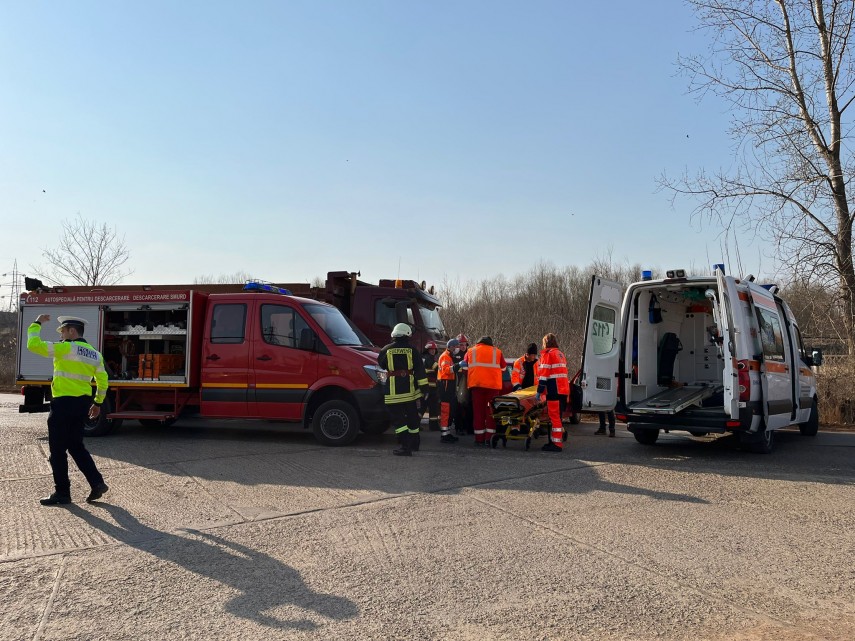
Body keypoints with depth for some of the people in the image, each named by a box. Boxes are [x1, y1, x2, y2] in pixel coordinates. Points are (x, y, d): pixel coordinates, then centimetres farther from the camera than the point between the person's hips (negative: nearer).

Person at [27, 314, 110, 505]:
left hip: (64, 403, -8)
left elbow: (33, 345, -15)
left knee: (57, 450, 4)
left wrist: (36, 323, 0)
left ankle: (62, 492, 10)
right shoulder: (95, 354, 11)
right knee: (76, 446, 19)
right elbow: (103, 380, 15)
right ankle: (97, 483, 12)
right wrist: (97, 403, 24)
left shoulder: (66, 348, -12)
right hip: (83, 403, 8)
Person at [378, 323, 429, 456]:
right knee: (412, 416, 17)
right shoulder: (412, 350, -1)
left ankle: (405, 446, -9)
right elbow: (420, 370, -4)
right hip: (410, 390, 2)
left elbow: (381, 364, 14)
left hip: (393, 391, -2)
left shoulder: (387, 350, -2)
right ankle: (414, 443, 31)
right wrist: (423, 386, -2)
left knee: (398, 418, 1)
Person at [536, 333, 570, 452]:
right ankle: (554, 441, 18)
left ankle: (557, 444, -10)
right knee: (557, 416, 14)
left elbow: (543, 374, -12)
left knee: (554, 417, -8)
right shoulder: (560, 354, 21)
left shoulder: (547, 354, -5)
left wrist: (539, 392, -11)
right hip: (564, 390, 9)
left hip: (554, 391, -8)